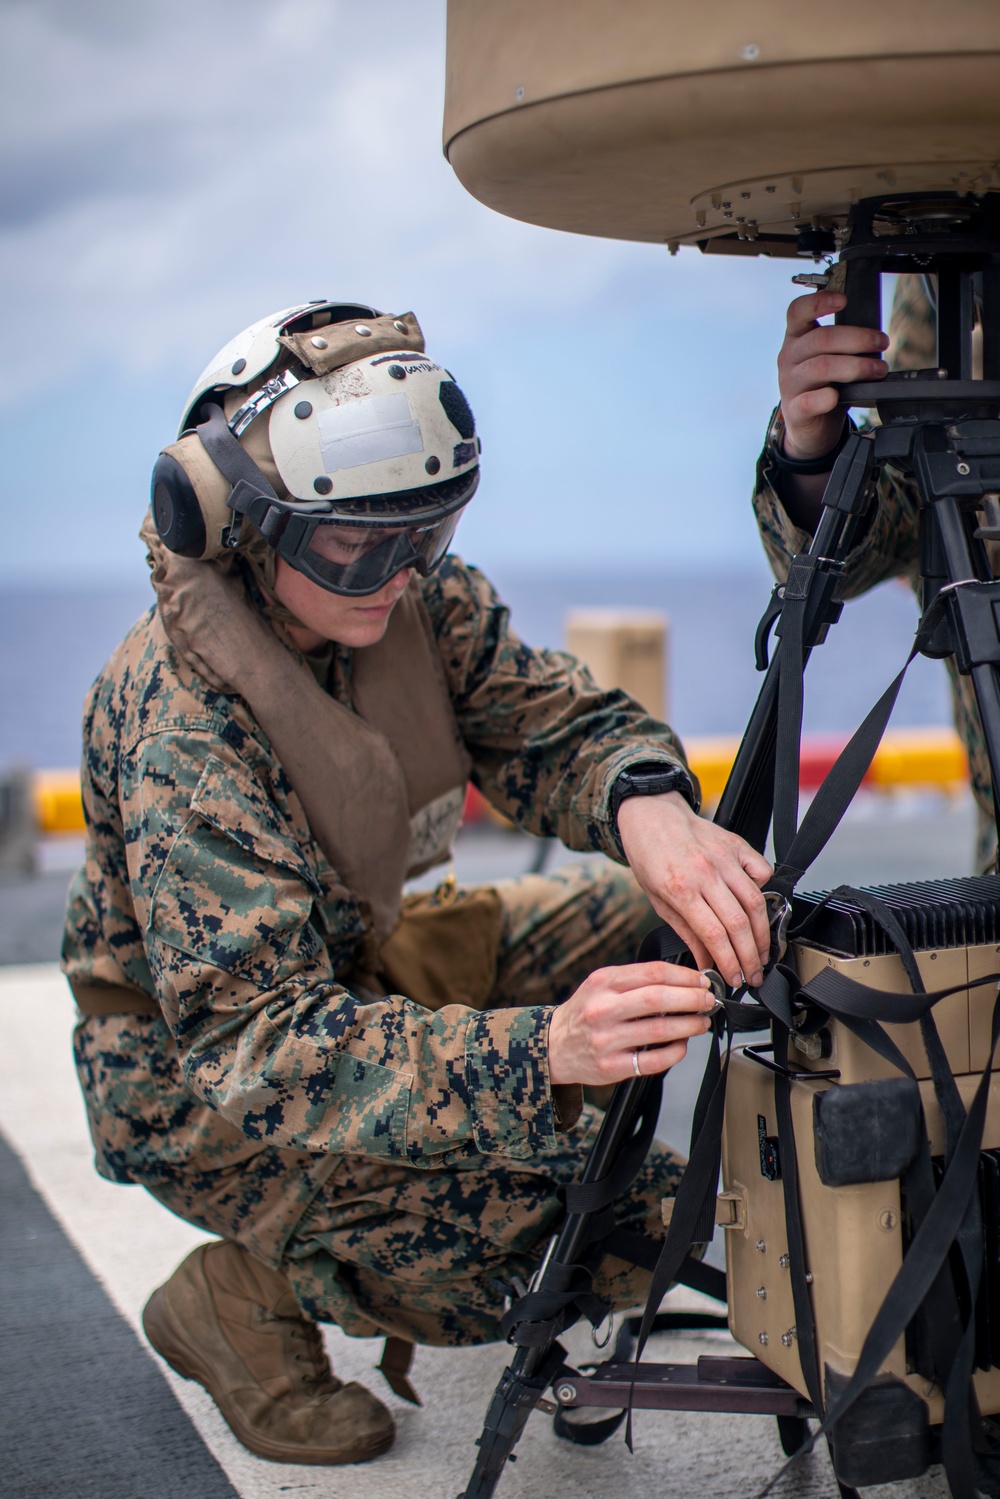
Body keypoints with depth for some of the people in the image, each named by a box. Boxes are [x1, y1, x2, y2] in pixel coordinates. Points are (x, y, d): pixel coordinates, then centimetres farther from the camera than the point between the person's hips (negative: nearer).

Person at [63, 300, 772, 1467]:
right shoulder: (180, 727, -33)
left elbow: (549, 715, -13)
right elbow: (255, 1041, -39)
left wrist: (644, 803, -39)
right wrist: (541, 1051, -53)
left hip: (349, 963, 7)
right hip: (195, 1079, -7)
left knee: (638, 916, -6)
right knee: (521, 1231, -24)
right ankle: (242, 1300, 1)